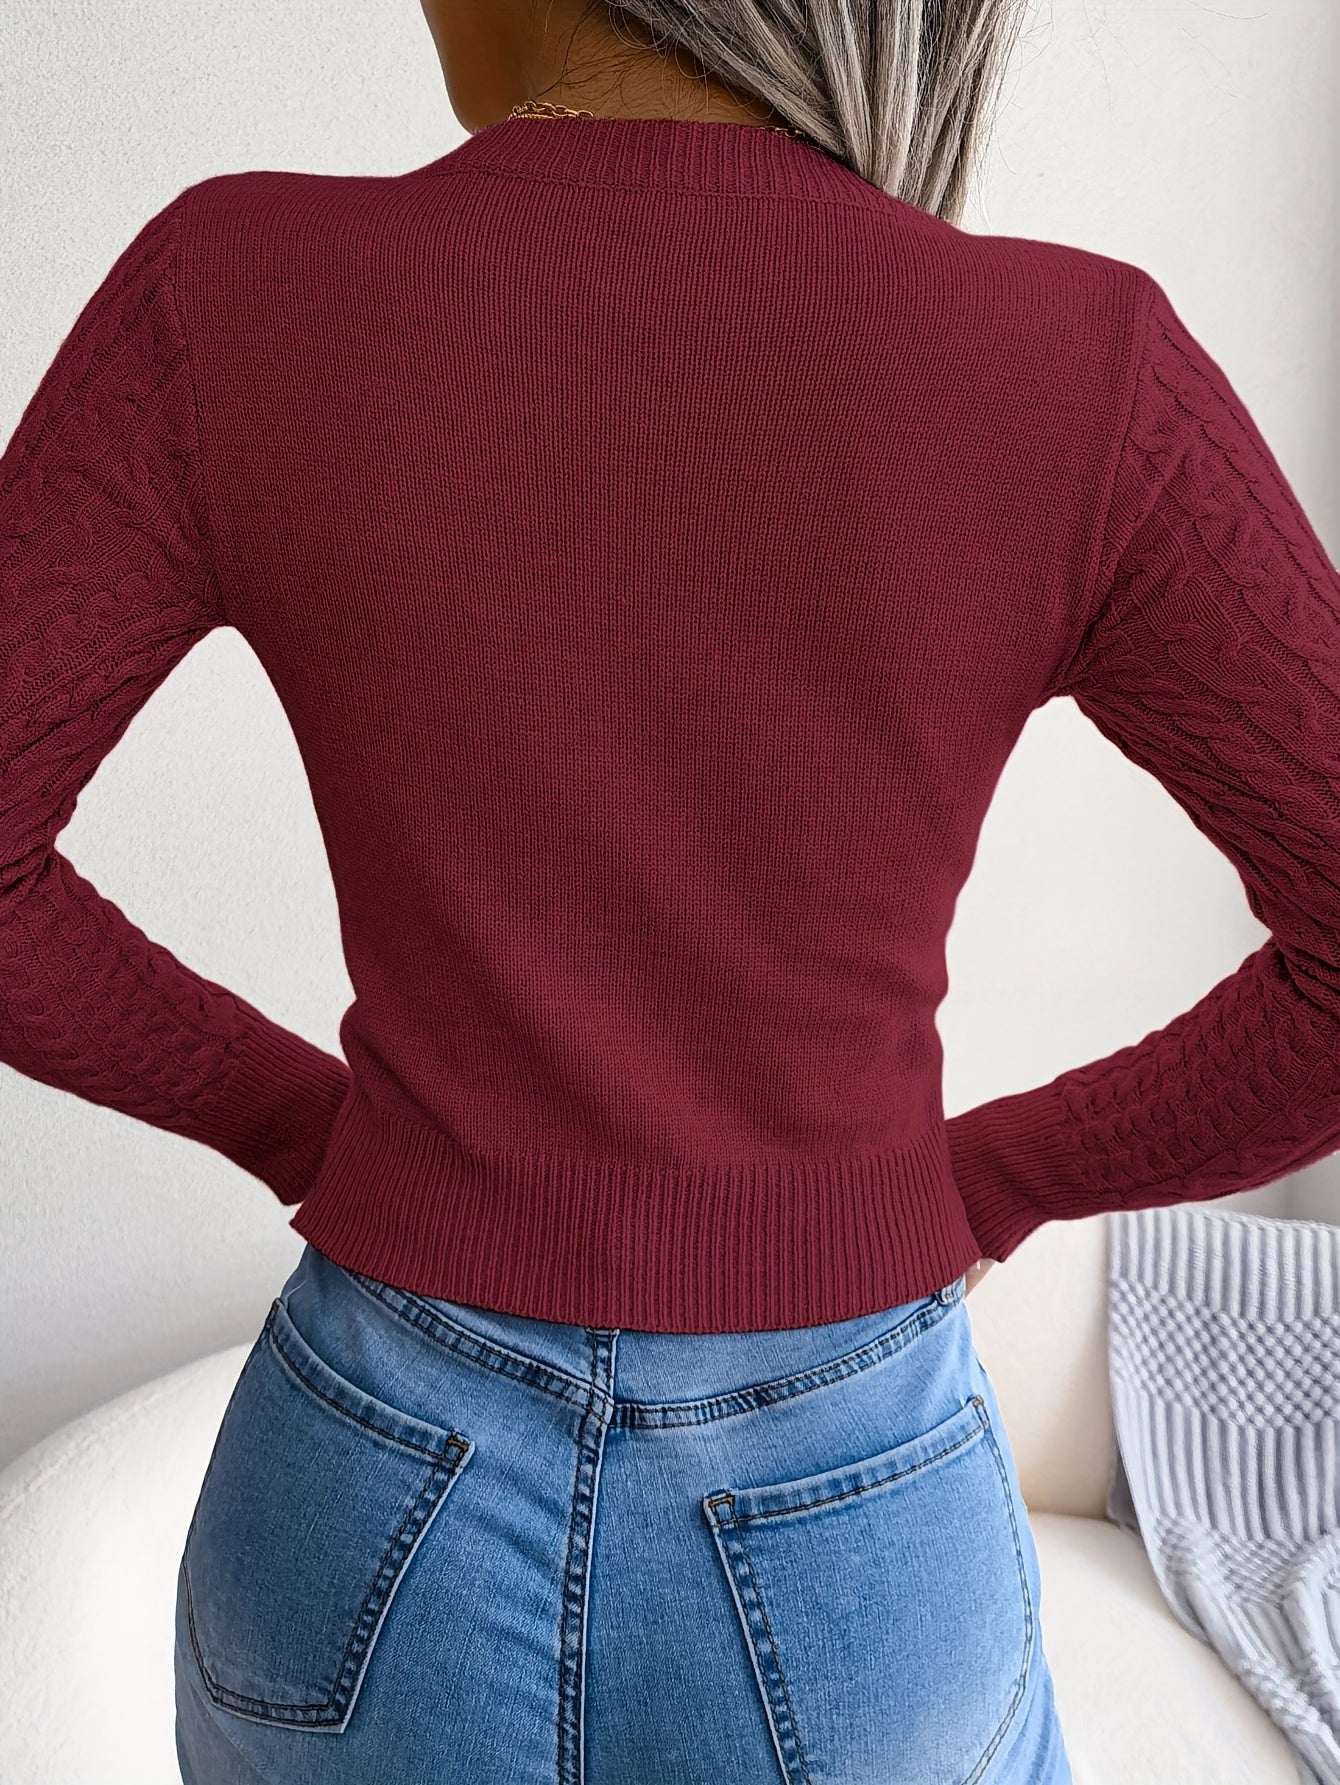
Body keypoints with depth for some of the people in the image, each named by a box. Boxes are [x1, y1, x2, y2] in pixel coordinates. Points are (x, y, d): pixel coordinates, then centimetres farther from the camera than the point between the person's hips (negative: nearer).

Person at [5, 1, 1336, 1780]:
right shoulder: (1078, 371, -17)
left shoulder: (235, 298, -14)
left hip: (371, 1508, 2)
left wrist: (298, 1113, 5)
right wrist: (994, 1176, 2)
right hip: (846, 1547, 0)